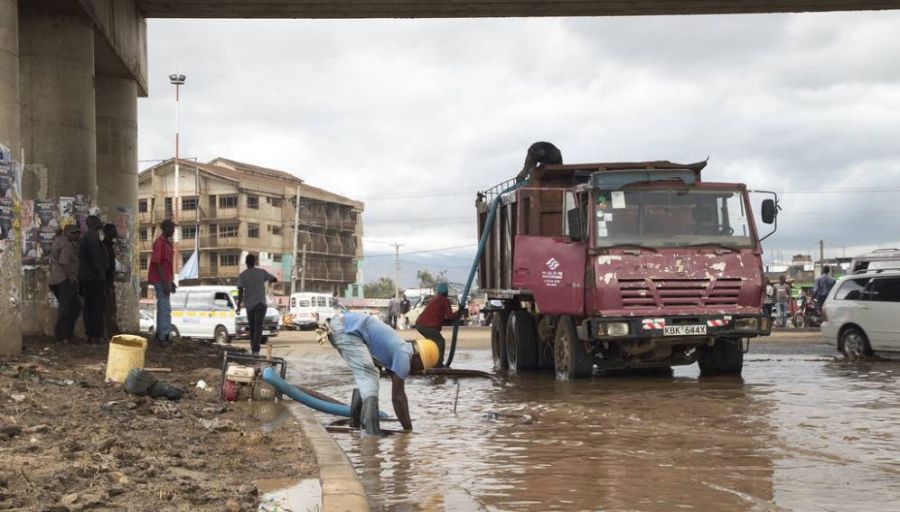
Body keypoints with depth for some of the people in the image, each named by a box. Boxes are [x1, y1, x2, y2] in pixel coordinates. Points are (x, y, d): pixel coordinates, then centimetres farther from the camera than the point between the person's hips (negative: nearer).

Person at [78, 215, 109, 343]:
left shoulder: (85, 237, 20)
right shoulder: (92, 237, -13)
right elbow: (95, 259, -20)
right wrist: (100, 275, -16)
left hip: (85, 278, 10)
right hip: (94, 278, -10)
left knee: (89, 306, 9)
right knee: (98, 305, -9)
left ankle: (90, 334, 10)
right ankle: (96, 335, -11)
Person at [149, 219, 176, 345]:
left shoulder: (167, 243, 15)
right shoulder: (159, 242, -15)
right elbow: (157, 263, -20)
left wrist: (171, 281, 20)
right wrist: (164, 282, -24)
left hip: (165, 280, 10)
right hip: (161, 280, -10)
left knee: (162, 307, 14)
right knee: (165, 308, -10)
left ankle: (159, 334, 21)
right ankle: (163, 336, -9)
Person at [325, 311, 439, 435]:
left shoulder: (399, 350, 20)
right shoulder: (403, 356, -7)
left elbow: (399, 394, 27)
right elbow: (397, 397, -6)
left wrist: (407, 427, 31)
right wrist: (409, 430, 1)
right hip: (346, 328, -10)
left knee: (366, 376, 22)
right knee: (369, 377, -12)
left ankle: (355, 420, 26)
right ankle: (372, 431, -20)